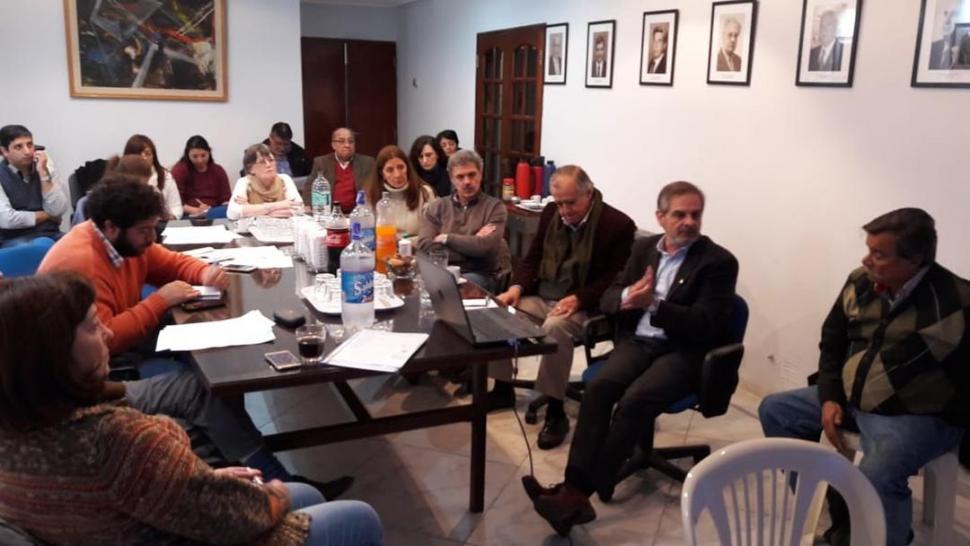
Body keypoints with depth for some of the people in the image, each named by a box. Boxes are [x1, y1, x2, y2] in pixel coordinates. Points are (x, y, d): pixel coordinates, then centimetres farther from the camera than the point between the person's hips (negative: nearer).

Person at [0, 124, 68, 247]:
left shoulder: (45, 169, 9)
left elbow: (58, 211, -4)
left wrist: (43, 173, -8)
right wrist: (46, 215, -3)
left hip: (50, 234, 4)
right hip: (15, 239, -4)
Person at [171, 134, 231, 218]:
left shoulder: (218, 170, 14)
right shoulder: (179, 170, 5)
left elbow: (226, 199, 10)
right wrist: (196, 210, -20)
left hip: (215, 212, 5)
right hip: (188, 215, -4)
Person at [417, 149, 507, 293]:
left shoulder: (495, 207, 4)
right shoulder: (436, 207, 11)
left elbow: (485, 247, -13)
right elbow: (424, 247, -5)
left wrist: (446, 238, -4)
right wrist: (473, 242, -9)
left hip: (480, 276, -3)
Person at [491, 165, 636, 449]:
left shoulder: (618, 224, -13)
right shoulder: (551, 213, 6)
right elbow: (532, 258, 13)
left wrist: (578, 299, -27)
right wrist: (517, 287, -7)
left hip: (583, 306, -6)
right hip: (541, 297, 7)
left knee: (555, 327, -36)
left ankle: (556, 413, -23)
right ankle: (503, 388, 6)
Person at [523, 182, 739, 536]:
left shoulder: (719, 261, -3)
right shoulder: (644, 248, 13)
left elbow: (704, 326, -11)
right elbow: (607, 298, 12)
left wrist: (654, 303, -22)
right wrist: (627, 297, -13)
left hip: (682, 353, -4)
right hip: (637, 342, 4)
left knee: (634, 400, -31)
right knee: (598, 388, -26)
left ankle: (580, 492, -28)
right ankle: (575, 490, -32)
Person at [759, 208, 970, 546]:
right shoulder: (860, 283, -3)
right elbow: (831, 342, 8)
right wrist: (829, 398, -1)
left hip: (919, 416, -7)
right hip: (850, 399, 7)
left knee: (876, 479, -34)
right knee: (774, 410, 7)